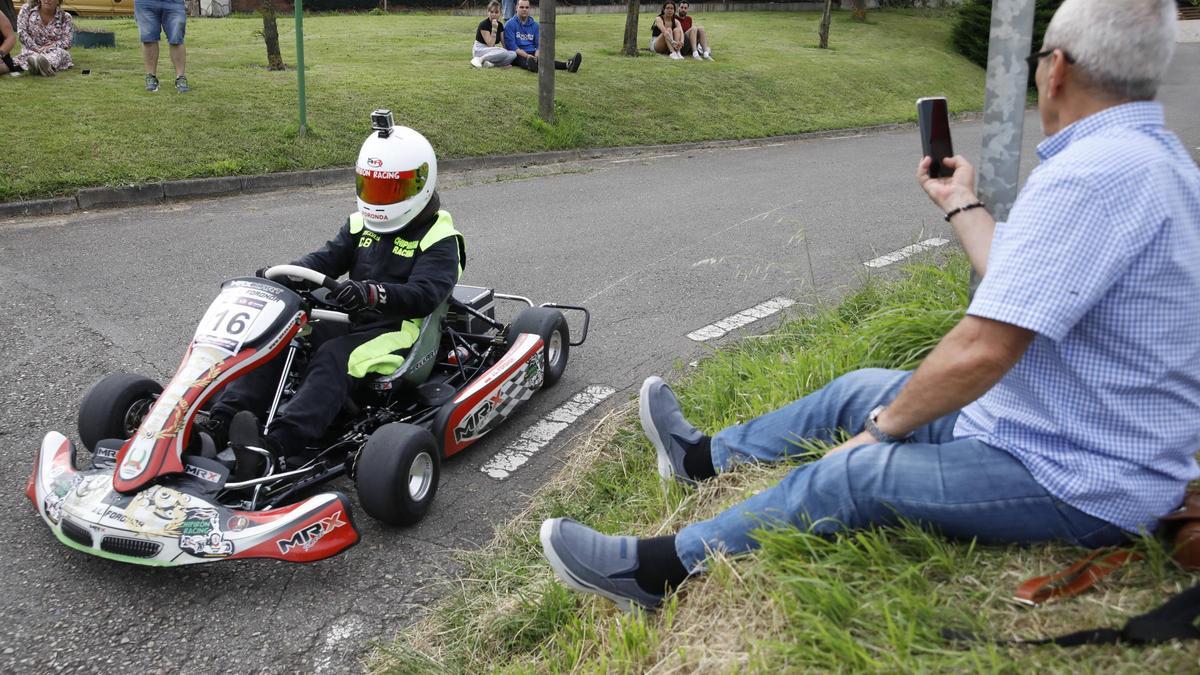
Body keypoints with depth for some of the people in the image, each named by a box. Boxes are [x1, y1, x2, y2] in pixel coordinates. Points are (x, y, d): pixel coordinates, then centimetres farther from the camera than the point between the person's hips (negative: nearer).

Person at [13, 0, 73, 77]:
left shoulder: (65, 17, 5)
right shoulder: (27, 9, 7)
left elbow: (66, 41, -7)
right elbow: (21, 32, -3)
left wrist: (49, 47, -25)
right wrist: (36, 48, -20)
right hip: (32, 50, 2)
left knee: (58, 52, -37)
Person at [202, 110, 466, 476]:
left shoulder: (439, 238, -5)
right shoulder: (361, 224, 17)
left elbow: (424, 294, -20)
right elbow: (327, 258, 6)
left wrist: (373, 293, -38)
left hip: (397, 330, -7)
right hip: (347, 321, 7)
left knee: (332, 359, -35)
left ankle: (275, 446, -52)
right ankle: (218, 424, -31)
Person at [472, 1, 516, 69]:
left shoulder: (500, 25, 6)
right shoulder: (483, 24, -15)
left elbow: (504, 43, 7)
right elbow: (490, 44, -21)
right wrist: (494, 28, -24)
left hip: (492, 52, 7)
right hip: (480, 50, -7)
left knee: (513, 54, -18)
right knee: (503, 52, -34)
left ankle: (491, 63, -24)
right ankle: (480, 59, -24)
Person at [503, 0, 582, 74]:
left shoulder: (534, 25, 16)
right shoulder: (510, 25, 2)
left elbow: (539, 44, 11)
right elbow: (512, 46, -8)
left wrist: (536, 55, -12)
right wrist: (527, 56, -21)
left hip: (533, 54, 3)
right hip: (519, 55, -3)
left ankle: (567, 64, -56)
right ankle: (530, 62, -77)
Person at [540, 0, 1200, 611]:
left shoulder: (1093, 174, -28)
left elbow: (979, 352, -31)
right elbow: (1019, 286, 12)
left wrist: (883, 426, -15)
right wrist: (961, 204, 24)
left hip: (1082, 487, -10)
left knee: (854, 474, -14)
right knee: (859, 389, 14)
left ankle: (663, 569, 1)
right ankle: (702, 456, 31)